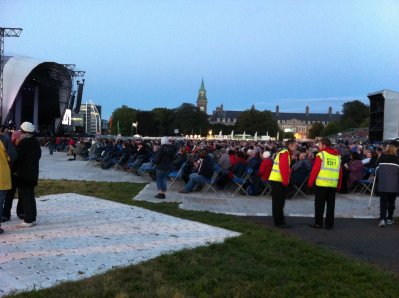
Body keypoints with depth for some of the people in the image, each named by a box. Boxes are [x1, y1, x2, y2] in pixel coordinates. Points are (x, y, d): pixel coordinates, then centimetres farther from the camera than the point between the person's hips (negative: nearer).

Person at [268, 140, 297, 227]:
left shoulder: (286, 153, 18)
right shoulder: (285, 153, -14)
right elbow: (283, 168, -21)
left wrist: (286, 181, 13)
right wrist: (285, 181, -19)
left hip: (279, 181, 10)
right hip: (278, 181, -10)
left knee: (279, 202, 15)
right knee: (278, 202, -4)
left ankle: (280, 220, 22)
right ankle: (279, 222, 1)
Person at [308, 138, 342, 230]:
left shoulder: (321, 154, -4)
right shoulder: (337, 156, 12)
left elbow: (315, 170, -8)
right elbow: (340, 172, 12)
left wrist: (310, 182, -1)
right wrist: (339, 185, 17)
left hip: (322, 183, -4)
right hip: (333, 184, 5)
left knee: (319, 204, 4)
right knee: (330, 205, 9)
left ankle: (318, 223, 6)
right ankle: (329, 224, 11)